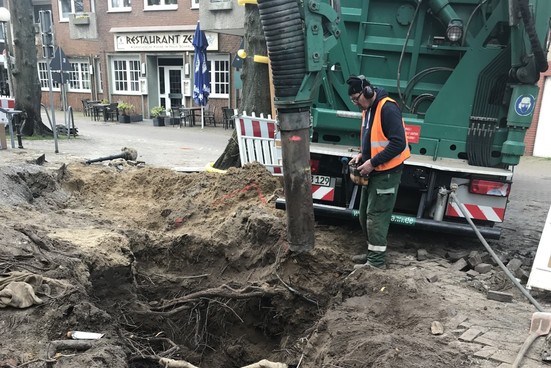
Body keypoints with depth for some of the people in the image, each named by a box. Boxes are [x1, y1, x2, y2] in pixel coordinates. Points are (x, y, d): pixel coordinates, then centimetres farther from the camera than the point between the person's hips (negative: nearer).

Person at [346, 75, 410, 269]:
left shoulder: (388, 108, -19)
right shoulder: (368, 109, 12)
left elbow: (398, 143, -24)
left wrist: (373, 162, -23)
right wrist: (362, 154, 6)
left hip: (387, 172, -10)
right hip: (373, 172, 10)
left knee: (376, 216, -5)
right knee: (365, 215, 15)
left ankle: (377, 261, 5)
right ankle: (373, 252, 29)